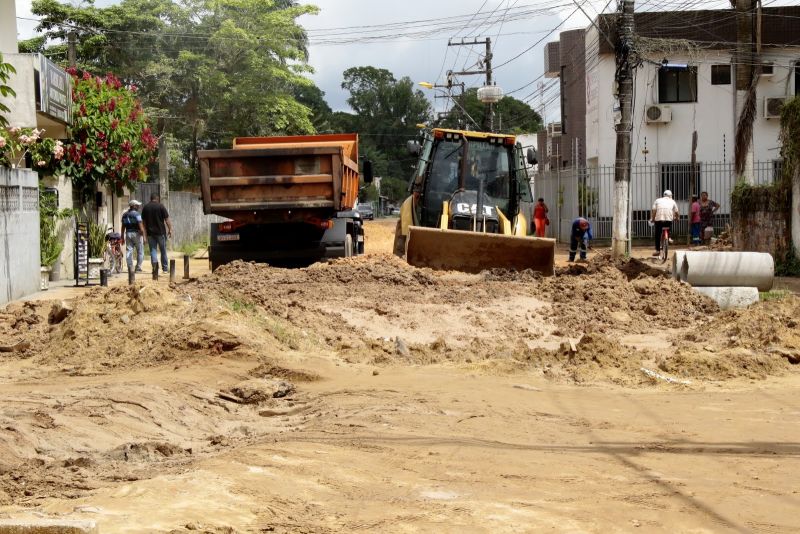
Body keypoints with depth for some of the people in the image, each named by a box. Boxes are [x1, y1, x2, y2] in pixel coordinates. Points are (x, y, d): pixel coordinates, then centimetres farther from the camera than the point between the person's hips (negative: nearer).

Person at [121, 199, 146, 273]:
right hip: (136, 234, -6)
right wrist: (144, 236, -13)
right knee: (140, 251, 3)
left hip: (128, 234, 6)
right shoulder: (137, 214, -10)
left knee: (129, 251, 5)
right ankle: (138, 268, 1)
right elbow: (141, 226, -15)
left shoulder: (125, 215, 10)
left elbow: (123, 227, 13)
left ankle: (130, 268, 3)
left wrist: (122, 237, 18)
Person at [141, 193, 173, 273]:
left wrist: (146, 231, 18)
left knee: (153, 250, 6)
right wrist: (170, 229, 0)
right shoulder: (160, 206, -6)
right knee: (163, 250, 7)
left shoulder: (145, 208, 6)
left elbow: (144, 222, 11)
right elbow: (167, 219, -8)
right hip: (161, 232, -2)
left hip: (150, 232, 2)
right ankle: (165, 268, 12)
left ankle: (154, 262, -20)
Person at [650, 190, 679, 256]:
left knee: (657, 235, 9)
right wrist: (676, 218, 35)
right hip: (669, 219, 0)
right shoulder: (672, 201, 19)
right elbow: (676, 212, 16)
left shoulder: (658, 200, 18)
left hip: (658, 219, 0)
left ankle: (657, 250, 8)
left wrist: (652, 218, 16)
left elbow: (653, 210, 5)